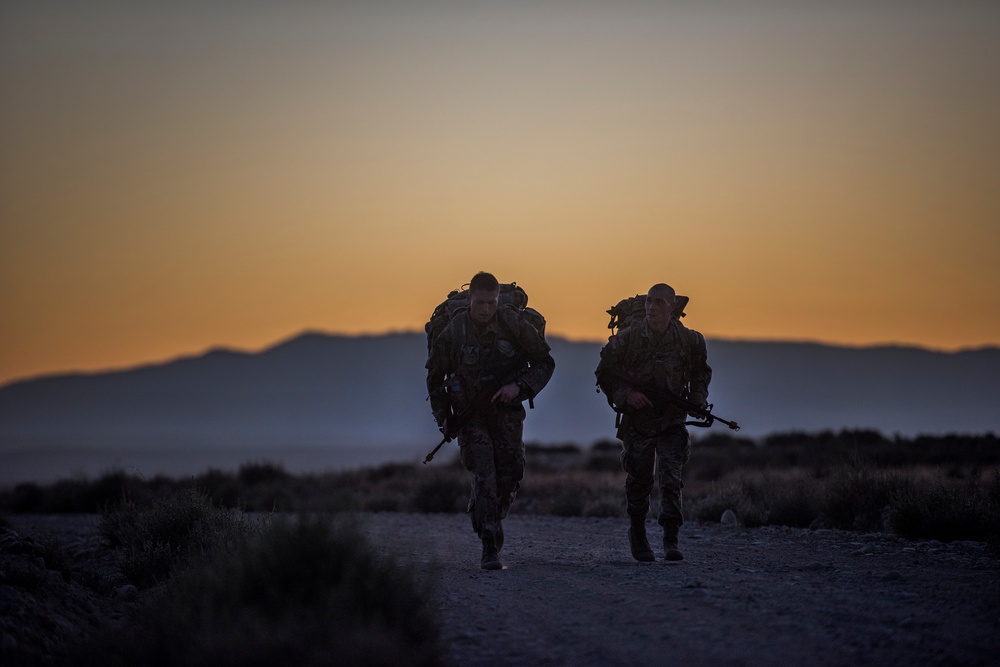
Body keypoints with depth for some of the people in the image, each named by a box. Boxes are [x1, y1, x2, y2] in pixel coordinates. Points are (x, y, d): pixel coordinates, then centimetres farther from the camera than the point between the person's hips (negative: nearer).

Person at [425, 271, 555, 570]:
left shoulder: (514, 325, -9)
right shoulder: (453, 331, -10)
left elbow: (545, 362, -1)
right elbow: (435, 375, 4)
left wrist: (519, 386, -17)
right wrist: (443, 417, 2)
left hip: (507, 411, 2)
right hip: (470, 414, -2)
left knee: (509, 477, 3)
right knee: (485, 476, -14)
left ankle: (484, 519, 33)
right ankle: (489, 548, -15)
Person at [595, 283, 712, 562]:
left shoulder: (690, 340, -4)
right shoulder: (627, 339, -10)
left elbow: (701, 373, 13)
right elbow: (605, 374, -1)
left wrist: (698, 398, -4)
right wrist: (626, 394, -16)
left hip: (672, 421, 0)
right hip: (637, 420, 0)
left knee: (671, 477, -13)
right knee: (639, 481, 9)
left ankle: (671, 541, -12)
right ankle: (637, 535, 30)